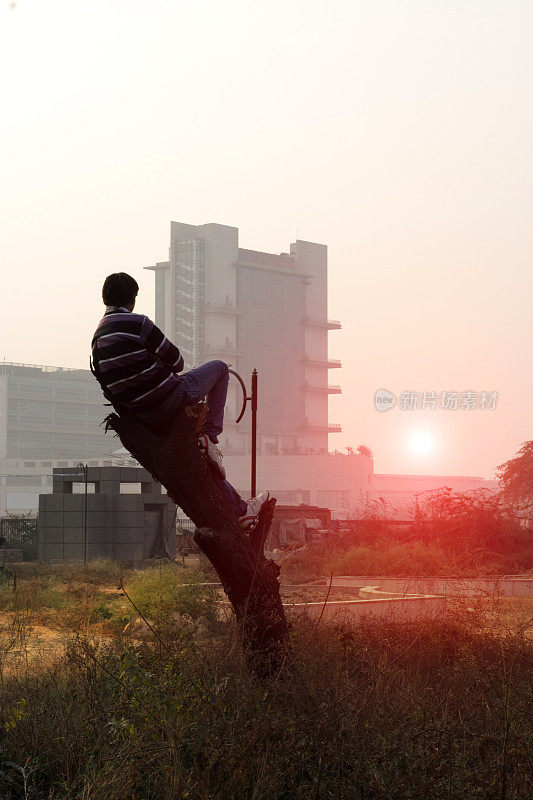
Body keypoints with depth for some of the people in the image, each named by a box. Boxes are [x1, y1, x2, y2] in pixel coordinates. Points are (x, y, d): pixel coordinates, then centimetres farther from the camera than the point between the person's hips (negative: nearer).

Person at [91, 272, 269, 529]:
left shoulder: (97, 339, 9)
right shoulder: (138, 323, -14)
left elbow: (108, 390, 13)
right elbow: (176, 360, -10)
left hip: (148, 419, 8)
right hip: (170, 398, -8)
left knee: (201, 453, 25)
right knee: (219, 368, 16)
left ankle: (240, 510, 29)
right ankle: (210, 437, 6)